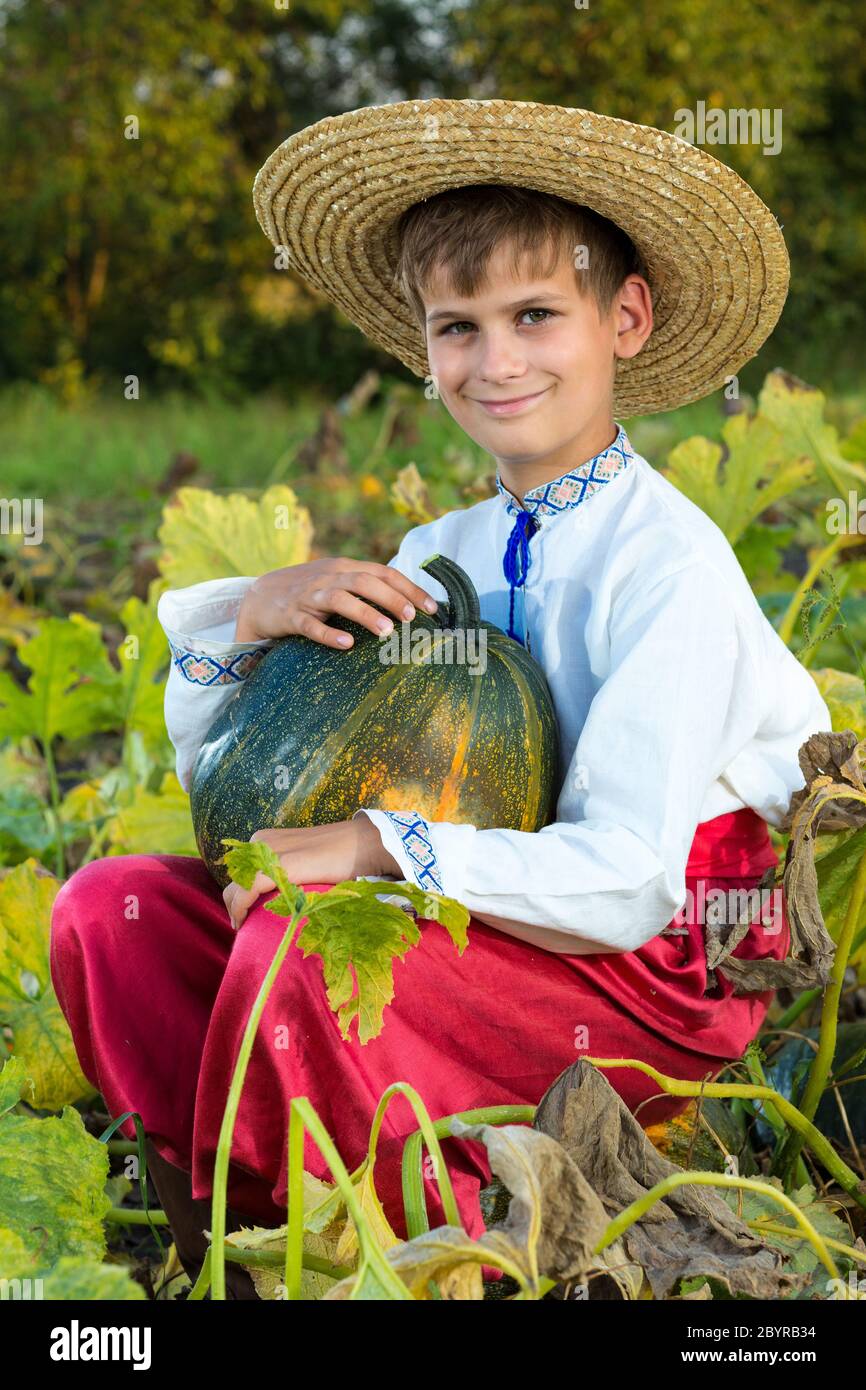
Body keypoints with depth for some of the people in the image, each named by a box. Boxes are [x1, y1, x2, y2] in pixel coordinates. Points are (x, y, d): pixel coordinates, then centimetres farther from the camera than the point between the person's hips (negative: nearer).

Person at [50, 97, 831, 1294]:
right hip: (484, 928, 7)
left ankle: (409, 1248, -7)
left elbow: (629, 883, -22)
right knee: (110, 908, -7)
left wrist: (377, 845, -26)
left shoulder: (668, 562, -14)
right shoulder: (439, 556, 6)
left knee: (298, 945, -30)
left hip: (657, 975, -6)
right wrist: (252, 612, -9)